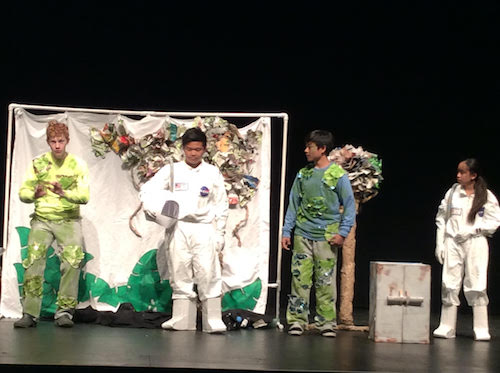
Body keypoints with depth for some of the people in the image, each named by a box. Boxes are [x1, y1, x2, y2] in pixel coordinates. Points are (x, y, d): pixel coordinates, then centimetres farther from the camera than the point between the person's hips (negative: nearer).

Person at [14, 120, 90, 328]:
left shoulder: (78, 165, 0)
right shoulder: (38, 163, 4)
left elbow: (84, 197, -8)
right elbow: (23, 192, 1)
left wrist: (64, 193, -26)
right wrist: (34, 194, -22)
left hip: (68, 219, -1)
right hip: (42, 219, 1)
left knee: (73, 261, -16)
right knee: (33, 261, -14)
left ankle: (64, 312, -7)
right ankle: (30, 314, -10)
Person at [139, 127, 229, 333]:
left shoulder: (213, 173, 7)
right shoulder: (172, 170, 7)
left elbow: (221, 206, 9)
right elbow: (147, 190, 6)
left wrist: (219, 235, 4)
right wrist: (155, 210, -12)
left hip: (204, 229, -1)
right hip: (178, 229, 1)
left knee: (209, 275, -9)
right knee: (180, 276, 4)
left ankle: (213, 322, -7)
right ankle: (181, 321, 10)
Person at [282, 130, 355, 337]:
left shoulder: (338, 175, -2)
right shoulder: (303, 174, 10)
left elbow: (349, 206, -1)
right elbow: (293, 205, 14)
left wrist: (343, 233, -8)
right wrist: (286, 231, 9)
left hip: (326, 236, -3)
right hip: (302, 234, 3)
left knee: (326, 281, 0)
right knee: (299, 278, 1)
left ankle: (326, 322, 9)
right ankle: (297, 320, 9)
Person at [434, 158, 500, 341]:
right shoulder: (452, 193, 6)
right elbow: (441, 218, 9)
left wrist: (472, 229, -13)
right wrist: (439, 244, 4)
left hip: (475, 243, -2)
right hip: (452, 242, 2)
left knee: (476, 285, -4)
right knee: (449, 285, 1)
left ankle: (481, 330, 2)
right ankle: (446, 327, 8)